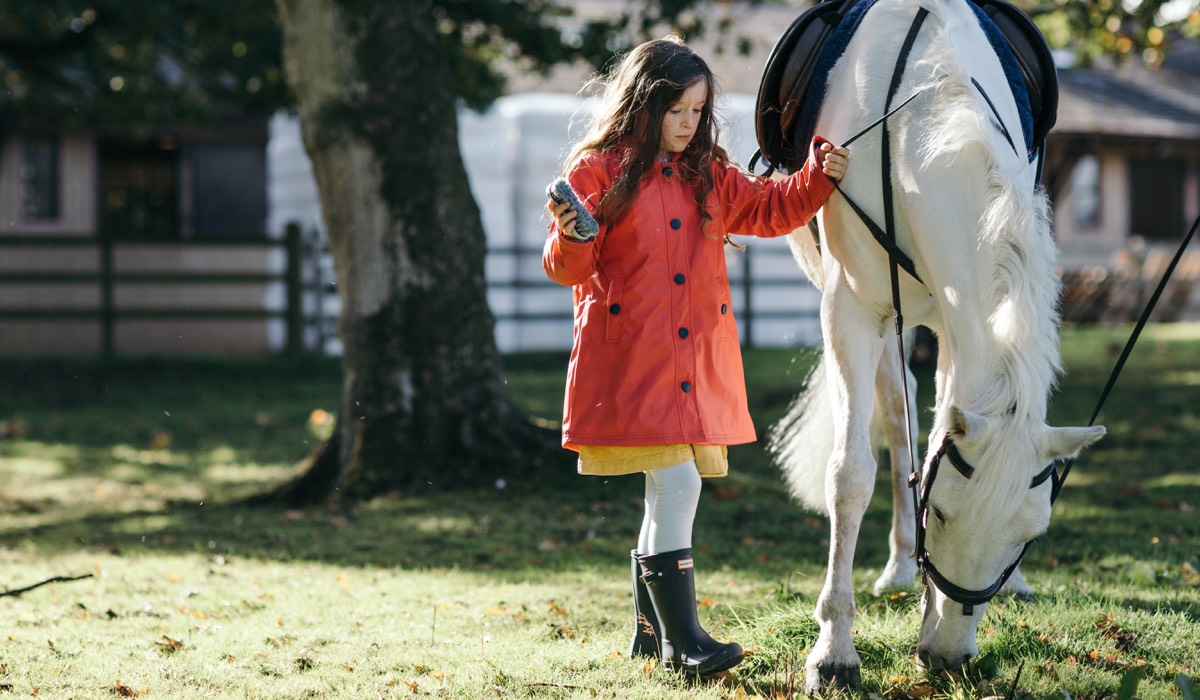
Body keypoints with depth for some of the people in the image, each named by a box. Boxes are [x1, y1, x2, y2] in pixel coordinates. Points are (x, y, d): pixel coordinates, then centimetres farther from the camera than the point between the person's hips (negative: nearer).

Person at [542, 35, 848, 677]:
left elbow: (770, 210, 16)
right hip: (631, 357, -6)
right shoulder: (599, 169, -3)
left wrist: (818, 178, 1)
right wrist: (570, 237, -26)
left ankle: (650, 632, 22)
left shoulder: (710, 176, 15)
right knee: (676, 486, -14)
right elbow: (569, 268, -4)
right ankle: (682, 638, -10)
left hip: (698, 359, 7)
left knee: (672, 492, 11)